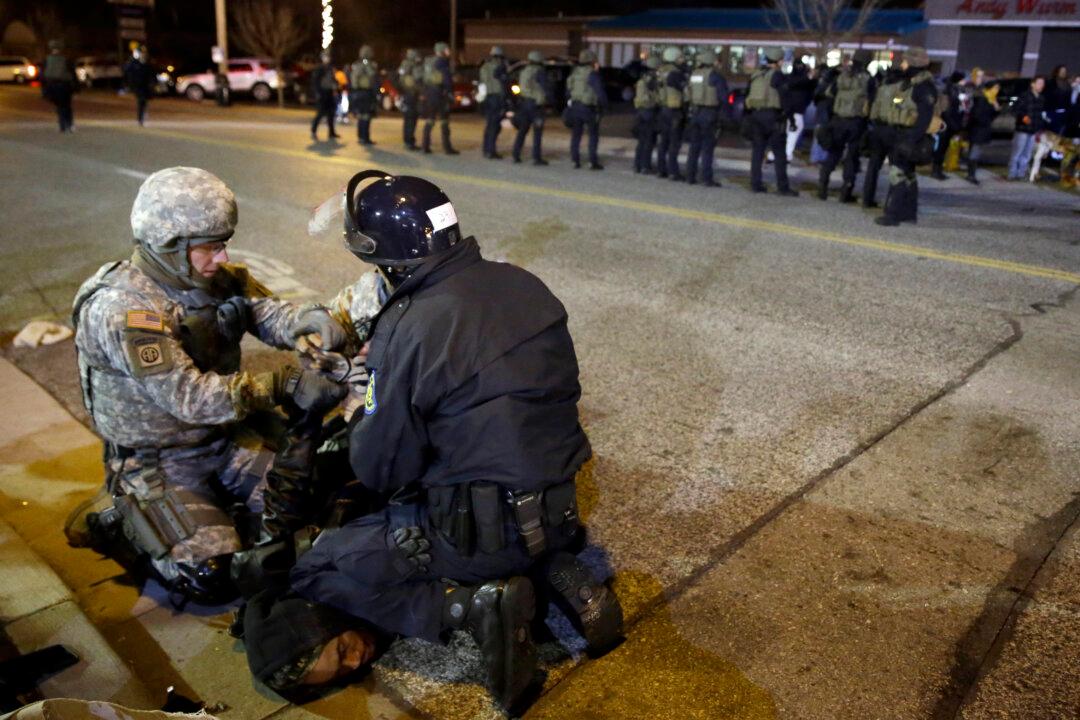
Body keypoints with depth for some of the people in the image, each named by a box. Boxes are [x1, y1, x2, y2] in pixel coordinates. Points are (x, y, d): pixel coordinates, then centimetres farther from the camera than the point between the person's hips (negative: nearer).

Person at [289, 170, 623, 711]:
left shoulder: (407, 330, -21)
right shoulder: (526, 286, -3)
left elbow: (381, 471, -12)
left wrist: (363, 418, 9)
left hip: (479, 532, -6)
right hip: (558, 509, 7)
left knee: (312, 574, 9)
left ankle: (473, 604, -10)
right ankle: (555, 568, 10)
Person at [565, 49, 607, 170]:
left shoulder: (574, 73, 6)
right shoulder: (592, 74, -13)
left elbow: (568, 89, 12)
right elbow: (600, 92, -14)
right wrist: (604, 105, -2)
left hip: (574, 106, 5)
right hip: (588, 108, -5)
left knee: (576, 135, 12)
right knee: (593, 135, 4)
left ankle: (575, 161, 10)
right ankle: (592, 162, 0)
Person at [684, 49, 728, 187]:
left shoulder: (693, 74, 9)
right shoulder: (714, 75, -7)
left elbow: (688, 94, 12)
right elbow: (723, 96, -12)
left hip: (695, 112, 5)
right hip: (709, 114, -5)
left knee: (694, 147, 12)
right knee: (707, 147, -3)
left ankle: (690, 176, 14)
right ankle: (707, 179, -5)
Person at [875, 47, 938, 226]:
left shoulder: (924, 86, -15)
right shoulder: (907, 83, 15)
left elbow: (925, 116, -23)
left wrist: (912, 139, -30)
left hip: (910, 135, -10)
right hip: (901, 134, 10)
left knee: (898, 174, -11)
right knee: (908, 175, 15)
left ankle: (892, 214, -10)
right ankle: (909, 212, 23)